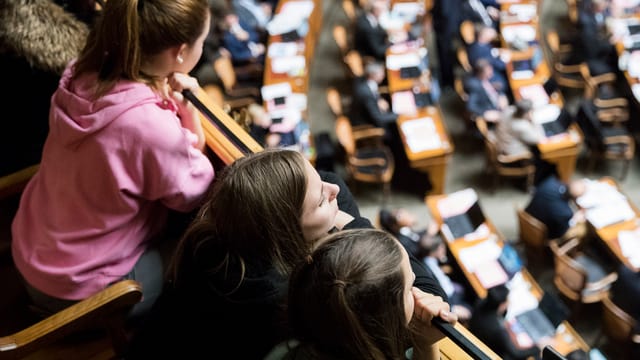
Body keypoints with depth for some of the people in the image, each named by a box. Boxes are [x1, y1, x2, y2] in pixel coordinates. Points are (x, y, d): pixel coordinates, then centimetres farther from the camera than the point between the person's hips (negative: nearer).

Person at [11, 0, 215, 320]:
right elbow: (195, 195, -15)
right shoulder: (151, 127, -36)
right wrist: (186, 108, -13)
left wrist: (172, 103, -14)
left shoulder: (82, 75, -13)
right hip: (79, 289, -7)